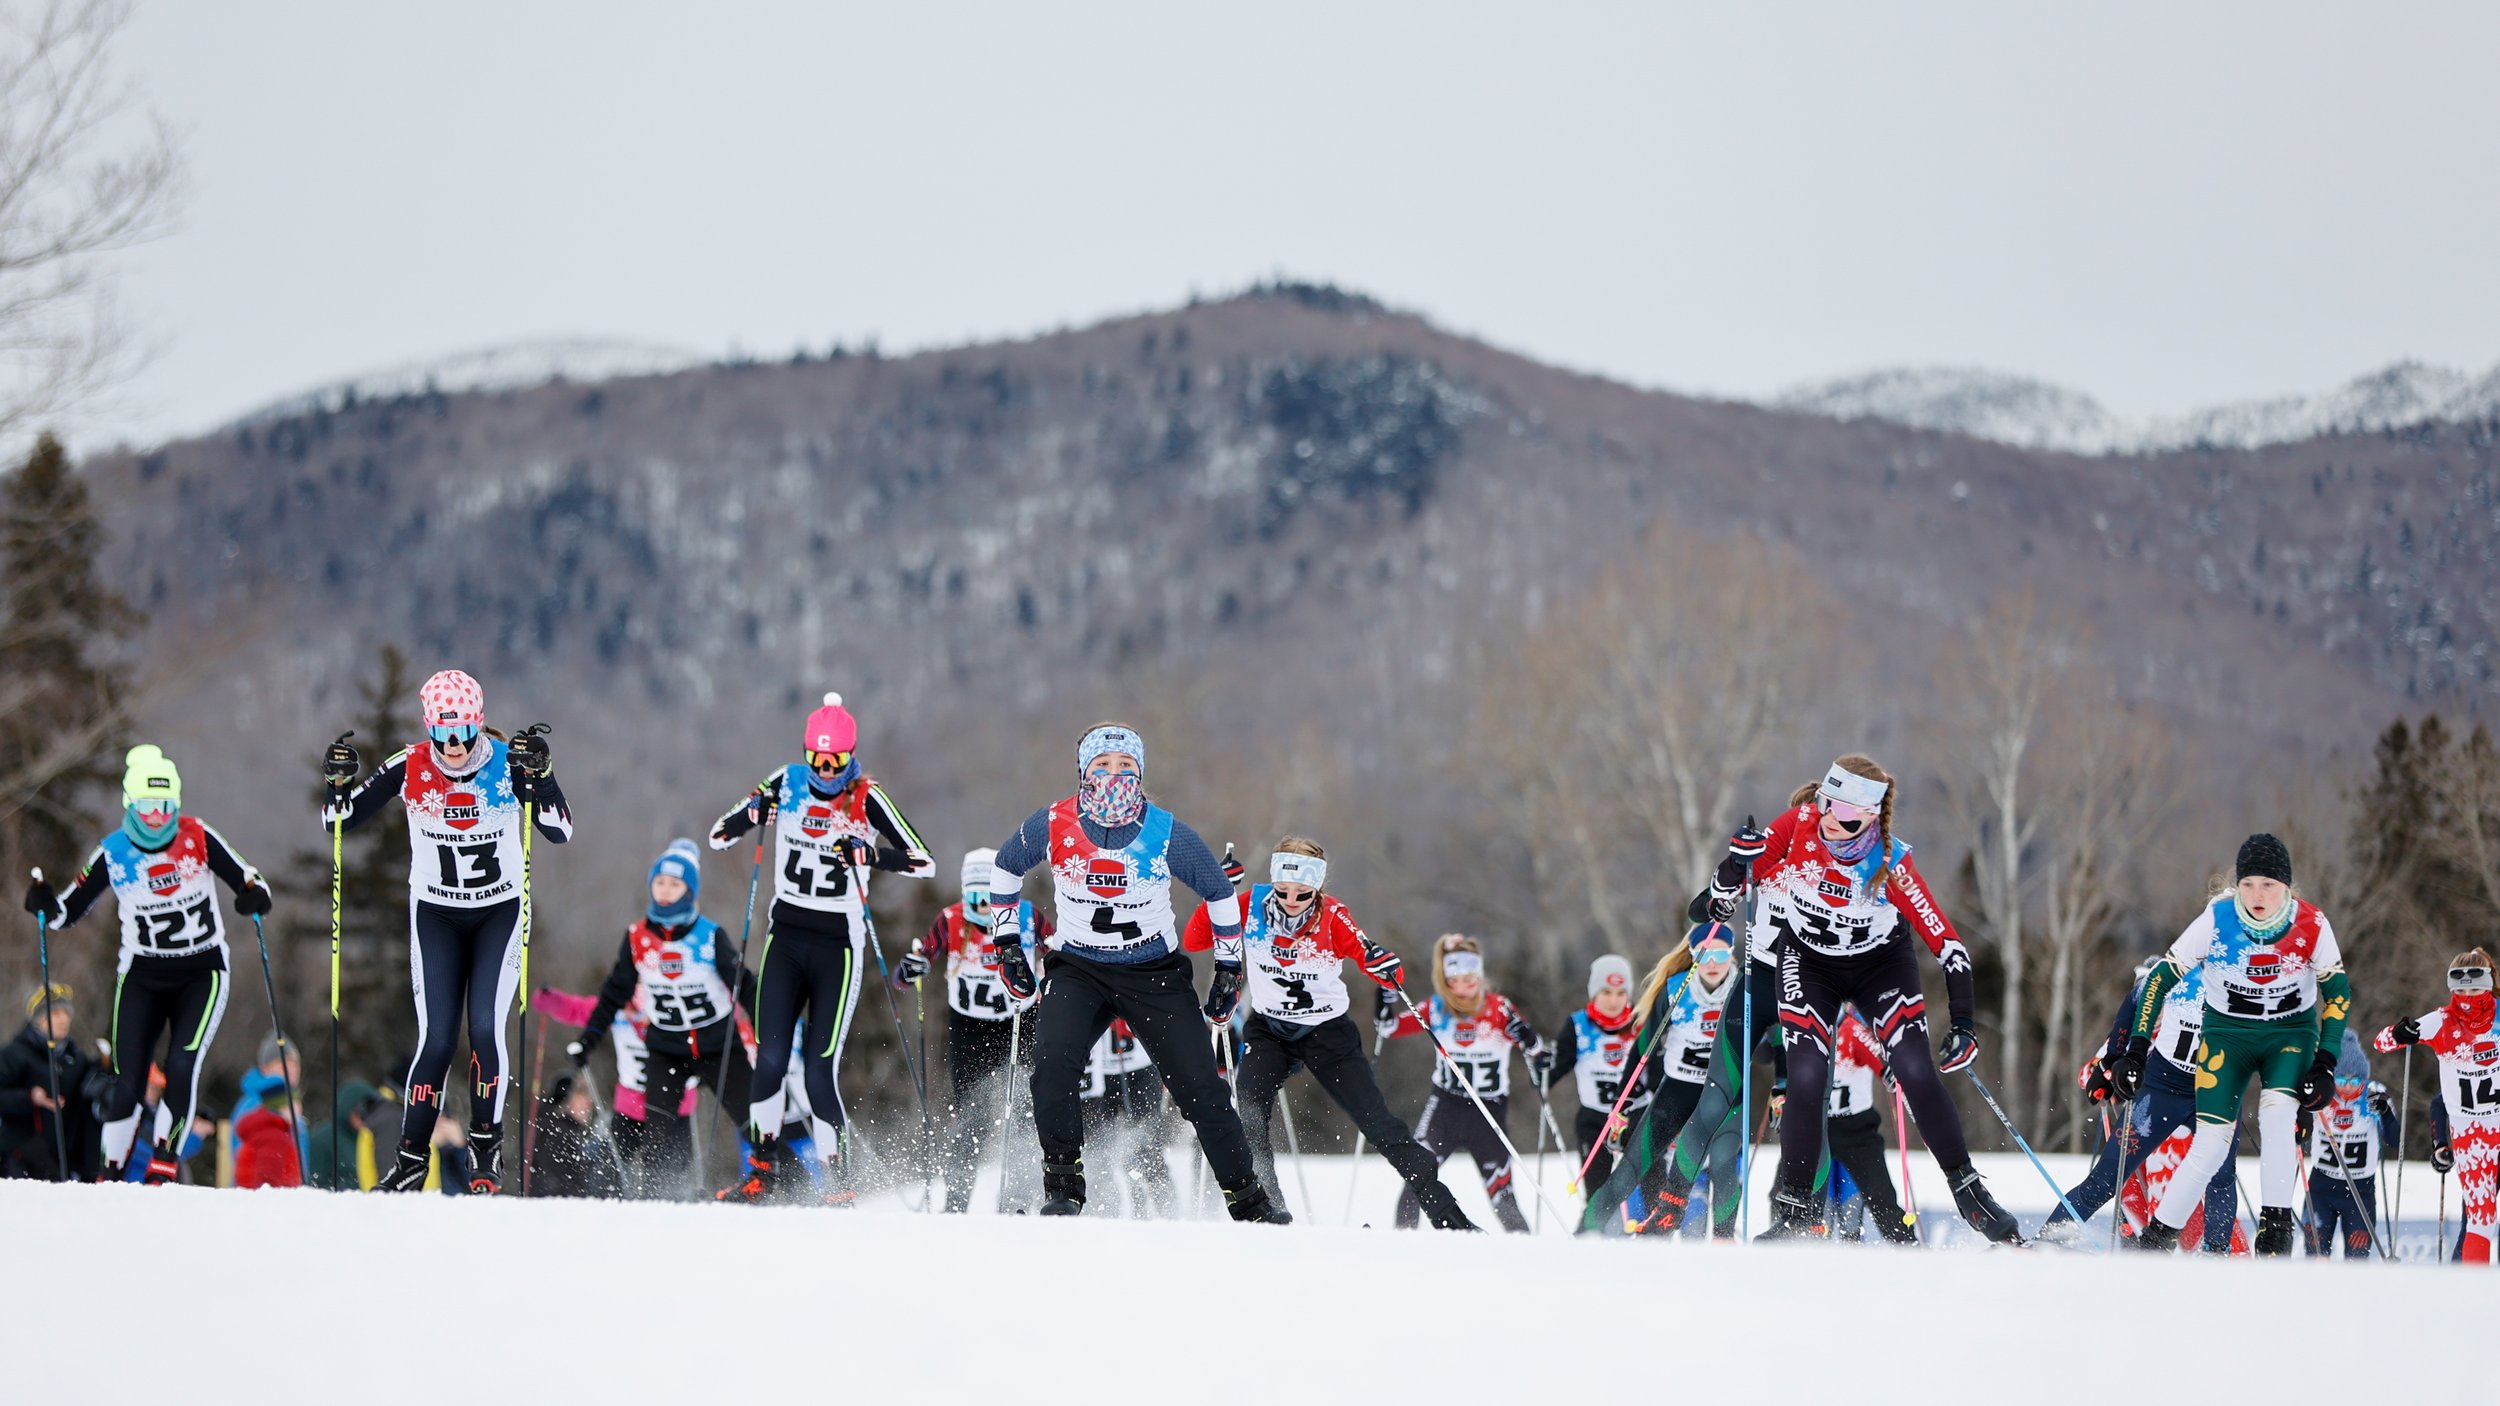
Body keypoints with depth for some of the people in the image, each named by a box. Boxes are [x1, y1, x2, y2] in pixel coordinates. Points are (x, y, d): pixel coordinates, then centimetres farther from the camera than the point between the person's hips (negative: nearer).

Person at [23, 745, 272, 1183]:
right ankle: (110, 1173, 11)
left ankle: (165, 1163, -10)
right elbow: (70, 911, 2)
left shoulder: (198, 838, -10)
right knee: (127, 1084, -5)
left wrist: (254, 896, -29)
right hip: (142, 977, 1)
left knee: (182, 1067, -21)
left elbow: (248, 880, -6)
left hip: (202, 972, -1)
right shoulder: (113, 852, -7)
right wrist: (45, 904, -20)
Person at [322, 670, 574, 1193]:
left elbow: (560, 832, -21)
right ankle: (411, 1155, 5)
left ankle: (486, 1146, -1)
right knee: (436, 1039, -7)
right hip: (435, 914, 1)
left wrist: (540, 775, -35)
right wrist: (339, 781, -25)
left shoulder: (509, 763, -16)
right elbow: (339, 821, -5)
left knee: (485, 1028, -15)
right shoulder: (409, 768, -13)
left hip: (500, 913, -1)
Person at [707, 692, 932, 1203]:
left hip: (838, 942, -3)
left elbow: (924, 861, -9)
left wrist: (869, 854, -25)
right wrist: (751, 813, -17)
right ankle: (760, 1168, 5)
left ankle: (836, 1176, 2)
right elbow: (717, 836, 4)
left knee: (820, 1066, -9)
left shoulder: (868, 799, -7)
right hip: (785, 934, 3)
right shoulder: (786, 784, 1)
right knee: (770, 1057, -7)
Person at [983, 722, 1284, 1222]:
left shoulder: (1167, 833, -14)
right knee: (1053, 1063, -27)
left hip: (1156, 972, 0)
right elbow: (1005, 869, 10)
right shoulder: (1052, 826, -11)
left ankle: (1247, 1199, 9)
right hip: (1078, 969, 0)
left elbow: (1220, 893, 3)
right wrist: (1006, 942, 7)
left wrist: (1230, 968, 5)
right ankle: (1063, 1188, -17)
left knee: (1201, 1088, -5)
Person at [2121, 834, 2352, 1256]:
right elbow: (2161, 978, -14)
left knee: (2277, 1116, -27)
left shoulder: (2311, 925, -19)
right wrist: (2135, 1051, -20)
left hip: (2291, 1032, 0)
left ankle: (2276, 1227, -21)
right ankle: (2155, 1240, 0)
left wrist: (2325, 1065, -14)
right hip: (2226, 1031, 0)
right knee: (2211, 1143, -12)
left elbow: (2338, 991, -6)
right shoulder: (2216, 920, -21)